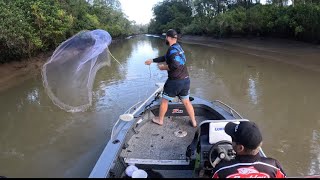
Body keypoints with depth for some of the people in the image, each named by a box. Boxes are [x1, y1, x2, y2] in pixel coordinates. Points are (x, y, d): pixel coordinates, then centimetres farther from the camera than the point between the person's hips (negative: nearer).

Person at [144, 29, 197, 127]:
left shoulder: (172, 49, -16)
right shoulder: (177, 47, 12)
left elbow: (175, 65, -28)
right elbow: (165, 57, 21)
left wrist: (163, 67, -12)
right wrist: (152, 60, 25)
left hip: (175, 81, -8)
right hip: (185, 79, 8)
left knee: (164, 100, 12)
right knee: (186, 101, 17)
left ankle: (160, 120, 28)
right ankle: (194, 122, 24)